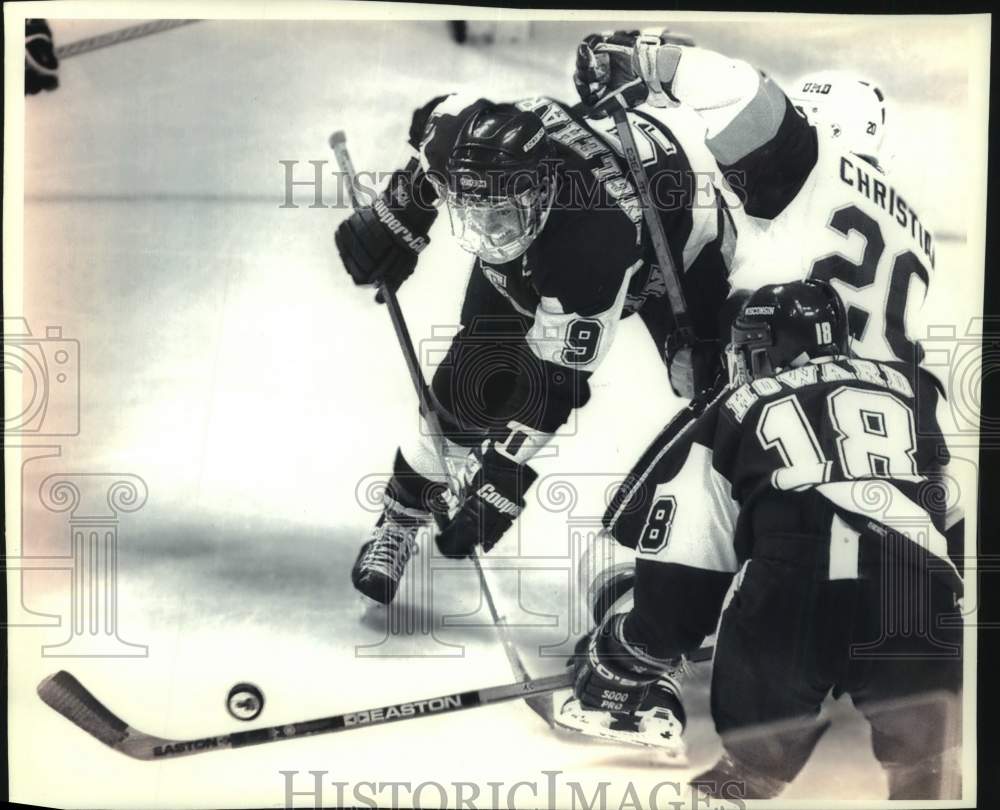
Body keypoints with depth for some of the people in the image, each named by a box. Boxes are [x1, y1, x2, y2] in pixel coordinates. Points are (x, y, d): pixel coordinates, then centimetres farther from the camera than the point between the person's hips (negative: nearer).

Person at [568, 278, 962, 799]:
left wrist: (620, 666, 25)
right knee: (925, 769, 21)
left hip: (790, 596, -2)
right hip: (923, 602, 2)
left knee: (750, 768, 18)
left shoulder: (739, 408, 16)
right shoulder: (908, 388, 24)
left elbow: (681, 562, 15)